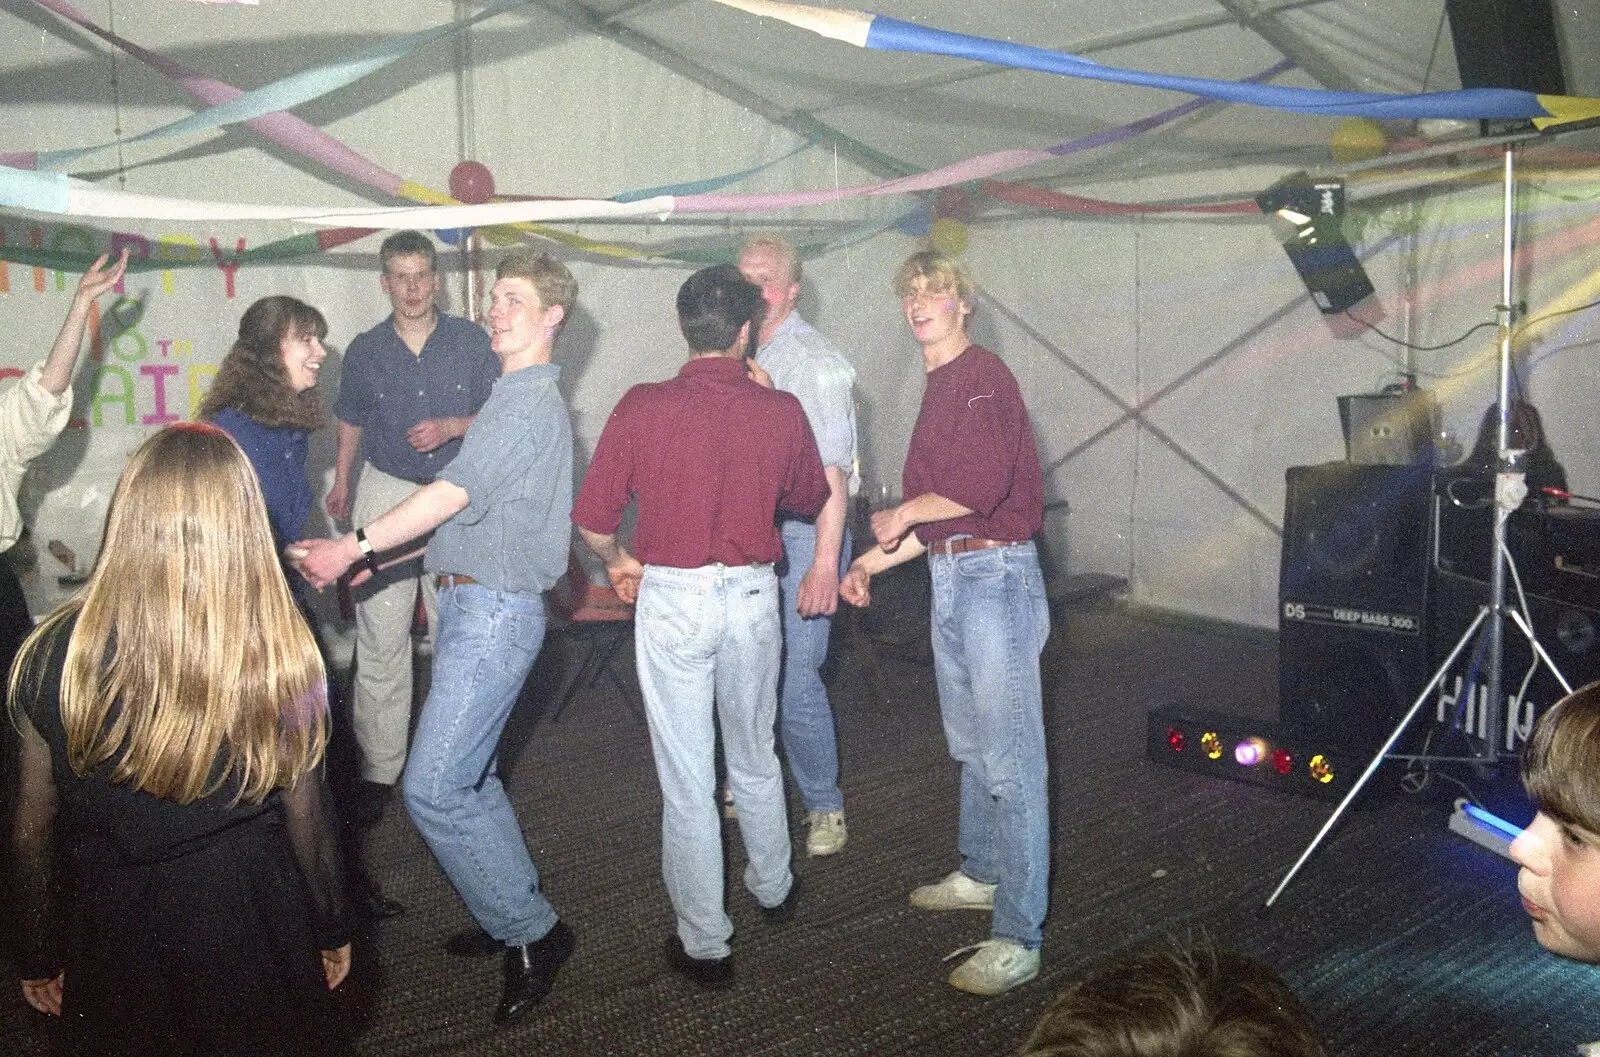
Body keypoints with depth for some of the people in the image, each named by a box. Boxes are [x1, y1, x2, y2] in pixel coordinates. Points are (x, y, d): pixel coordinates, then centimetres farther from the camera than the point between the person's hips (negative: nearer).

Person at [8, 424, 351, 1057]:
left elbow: (32, 832, -6)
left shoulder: (53, 656, -17)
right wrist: (331, 930, 9)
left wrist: (40, 956, 10)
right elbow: (306, 819, -8)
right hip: (248, 927, 0)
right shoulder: (281, 655, -19)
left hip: (110, 938, 1)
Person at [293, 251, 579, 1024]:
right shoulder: (512, 397, 18)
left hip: (494, 611, -10)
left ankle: (532, 933, 2)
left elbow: (454, 494, -20)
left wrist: (353, 547, -17)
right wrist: (373, 555, 18)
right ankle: (517, 916, 29)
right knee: (469, 777, 16)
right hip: (468, 603, 10)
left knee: (434, 788, -11)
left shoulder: (532, 402, -13)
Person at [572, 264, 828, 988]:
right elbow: (811, 502, 10)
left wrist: (619, 562, 12)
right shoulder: (780, 412, -7)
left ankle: (704, 943, 18)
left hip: (671, 600, -2)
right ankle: (773, 887, 44)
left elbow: (592, 518, -8)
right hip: (752, 594, 3)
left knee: (686, 778, 7)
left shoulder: (642, 407, -12)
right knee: (755, 757, 23)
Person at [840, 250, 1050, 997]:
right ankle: (981, 875, 39)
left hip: (995, 576, -10)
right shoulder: (939, 387, 18)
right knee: (970, 746, 21)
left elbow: (979, 484, -25)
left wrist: (902, 513, -9)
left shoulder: (982, 376, -11)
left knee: (1010, 759, -7)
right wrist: (877, 558, 18)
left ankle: (1018, 940, -2)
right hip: (950, 576, 10)